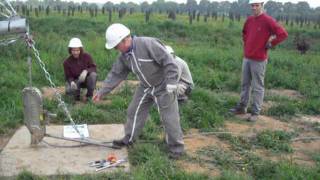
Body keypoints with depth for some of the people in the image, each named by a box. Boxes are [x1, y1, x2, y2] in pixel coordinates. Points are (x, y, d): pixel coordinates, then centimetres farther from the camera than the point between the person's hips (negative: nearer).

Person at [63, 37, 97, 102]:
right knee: (69, 90, -32)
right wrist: (71, 82, -33)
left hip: (86, 80, 1)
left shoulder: (87, 56, -13)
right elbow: (68, 76, -9)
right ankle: (77, 95, 9)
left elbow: (94, 68, -13)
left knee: (93, 75, -33)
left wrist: (86, 71, -35)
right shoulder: (67, 62, -12)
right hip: (76, 81, 0)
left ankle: (89, 96, -11)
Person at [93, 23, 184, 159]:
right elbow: (116, 74, 5)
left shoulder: (148, 44, -29)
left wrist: (171, 84, -28)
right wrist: (102, 92, 4)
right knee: (134, 111, 13)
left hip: (163, 87, -7)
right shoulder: (124, 56, -3)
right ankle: (128, 139, 32)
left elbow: (169, 62, -28)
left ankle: (176, 147, 15)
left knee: (169, 118, -2)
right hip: (145, 87, 8)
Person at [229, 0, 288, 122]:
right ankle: (242, 107, 27)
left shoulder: (268, 20, -13)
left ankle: (255, 113, 8)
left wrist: (270, 44, -10)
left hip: (259, 60, -7)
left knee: (257, 87, 1)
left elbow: (283, 34, -17)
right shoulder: (249, 20, 8)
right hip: (246, 58, 7)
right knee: (245, 84, 15)